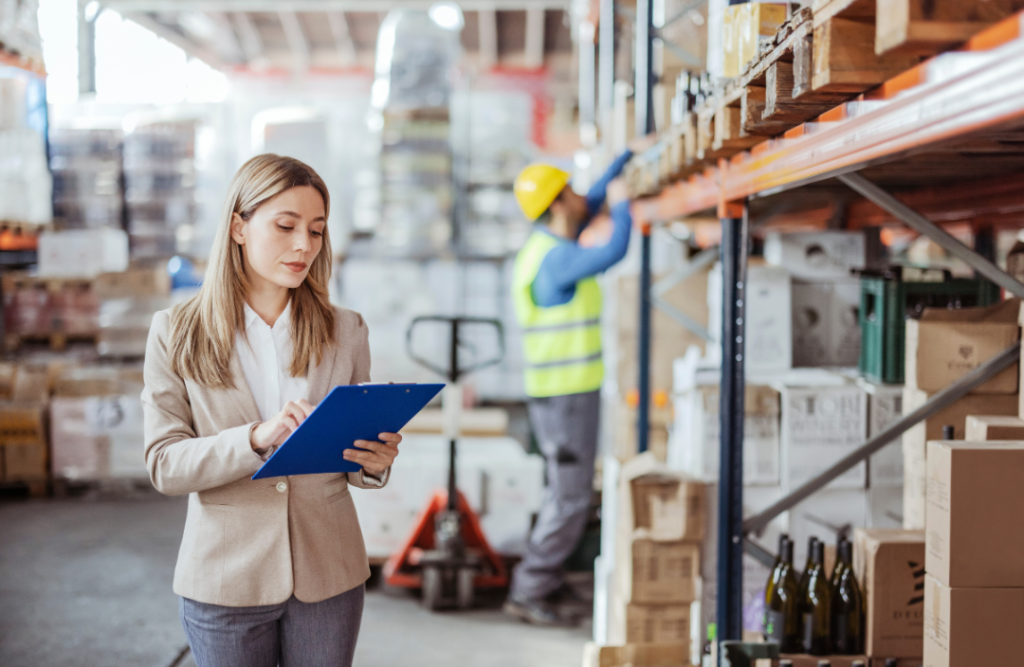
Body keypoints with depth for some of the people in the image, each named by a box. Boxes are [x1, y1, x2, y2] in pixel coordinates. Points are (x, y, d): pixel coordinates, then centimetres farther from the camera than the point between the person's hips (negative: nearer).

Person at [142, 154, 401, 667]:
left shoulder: (346, 331, 4)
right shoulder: (177, 334, -2)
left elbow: (357, 462, 8)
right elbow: (164, 466, -9)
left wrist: (374, 463, -15)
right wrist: (256, 438, -25)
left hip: (328, 578, 2)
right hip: (226, 581, -1)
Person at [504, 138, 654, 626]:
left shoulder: (549, 243, 11)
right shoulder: (557, 258, -20)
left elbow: (593, 203, 25)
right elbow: (614, 251, -35)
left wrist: (628, 155, 27)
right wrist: (622, 206, -15)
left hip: (563, 389, 10)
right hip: (566, 394, -10)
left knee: (568, 489, 17)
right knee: (570, 499, -5)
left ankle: (544, 578, 25)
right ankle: (528, 592, 2)